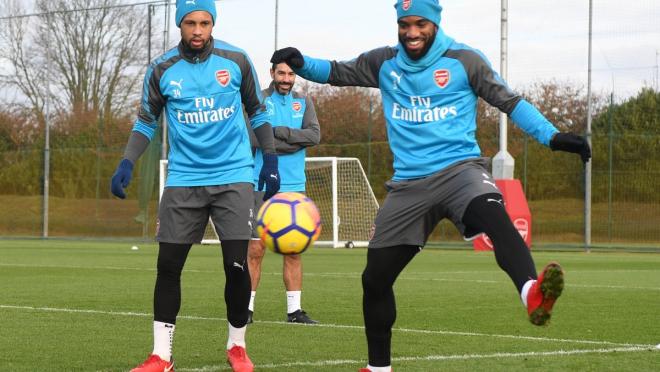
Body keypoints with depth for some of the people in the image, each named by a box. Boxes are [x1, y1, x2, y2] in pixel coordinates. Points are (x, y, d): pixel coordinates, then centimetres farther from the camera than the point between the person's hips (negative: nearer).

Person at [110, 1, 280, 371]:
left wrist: (271, 160, 6)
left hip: (234, 175, -1)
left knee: (237, 265, -7)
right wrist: (127, 164, -1)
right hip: (184, 179, 1)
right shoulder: (162, 70, 0)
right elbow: (147, 121, 11)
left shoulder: (236, 60, -1)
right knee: (168, 265, -2)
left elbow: (258, 112, 11)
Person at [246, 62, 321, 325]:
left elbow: (315, 135, -4)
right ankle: (247, 308, 3)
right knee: (255, 250, -4)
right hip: (261, 187, -4)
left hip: (294, 187, 4)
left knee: (293, 251, 5)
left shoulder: (304, 102, 10)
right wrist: (295, 141, -13)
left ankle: (294, 310, 10)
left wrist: (281, 132, -14)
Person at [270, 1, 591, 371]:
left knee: (494, 215, -38)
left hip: (459, 169, -4)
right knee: (375, 278, 7)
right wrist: (302, 63, -7)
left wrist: (552, 136, -6)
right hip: (409, 184, 4)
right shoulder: (384, 63, 11)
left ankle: (533, 294, -64)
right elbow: (338, 72, 15)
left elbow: (509, 101, 4)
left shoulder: (464, 60, 1)